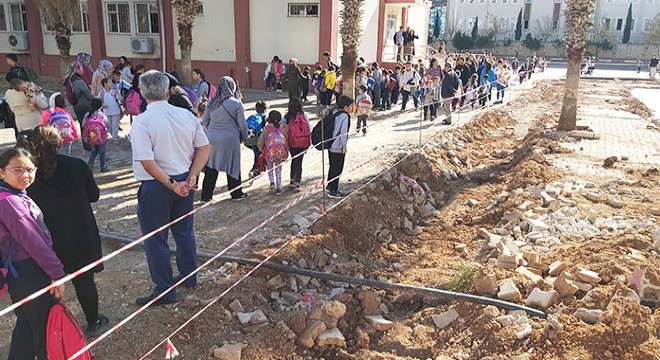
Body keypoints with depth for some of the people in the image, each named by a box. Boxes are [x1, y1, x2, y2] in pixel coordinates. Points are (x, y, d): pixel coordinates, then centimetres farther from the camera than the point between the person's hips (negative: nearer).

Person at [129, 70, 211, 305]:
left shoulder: (142, 122, -17)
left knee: (155, 240, 9)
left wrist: (171, 185, -17)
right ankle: (189, 277, 39)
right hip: (184, 182, 6)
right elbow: (205, 148, -1)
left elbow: (147, 163, -24)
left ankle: (164, 291, 21)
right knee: (184, 231, 22)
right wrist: (191, 177, -4)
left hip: (156, 187, -6)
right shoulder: (186, 116, -2)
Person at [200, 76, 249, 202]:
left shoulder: (212, 102, 2)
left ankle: (206, 195, 18)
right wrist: (244, 137, 8)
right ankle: (236, 194, 21)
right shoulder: (236, 103, -10)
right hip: (230, 139, -4)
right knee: (233, 166, 10)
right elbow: (242, 125, -8)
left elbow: (204, 121, 9)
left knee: (211, 167, 11)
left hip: (212, 138, 4)